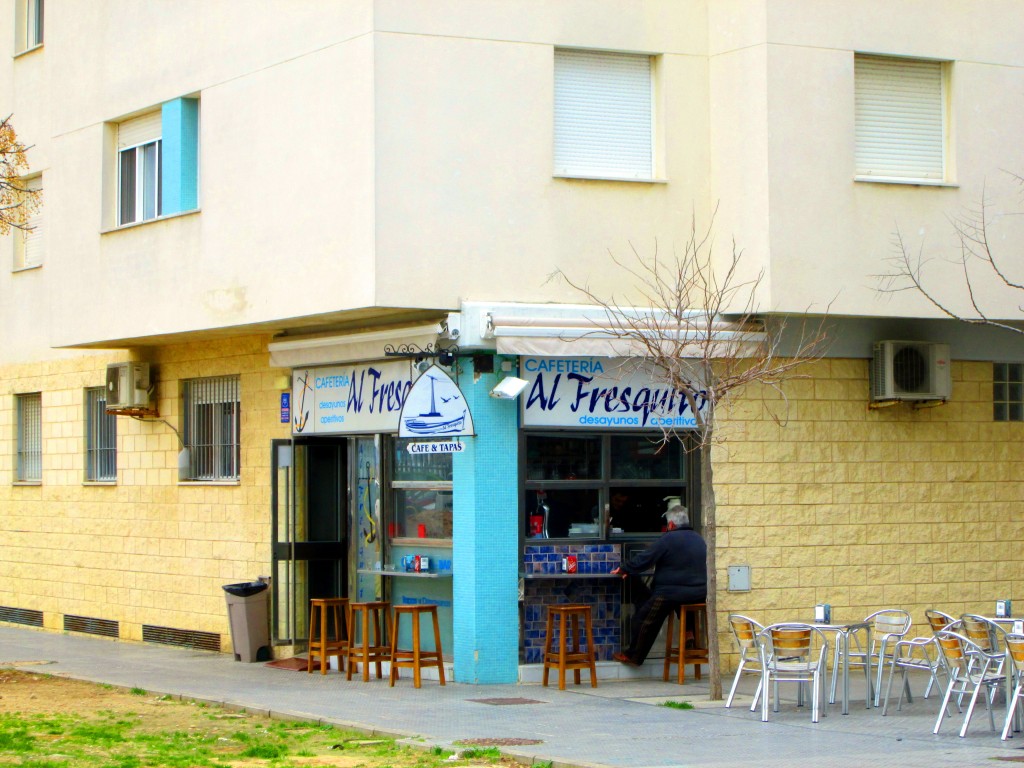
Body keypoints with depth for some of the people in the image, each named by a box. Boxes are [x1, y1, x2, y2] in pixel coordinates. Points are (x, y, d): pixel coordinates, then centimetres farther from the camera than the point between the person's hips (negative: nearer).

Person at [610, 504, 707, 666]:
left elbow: (643, 560, -8)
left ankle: (633, 655, 16)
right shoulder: (699, 539, 12)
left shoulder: (669, 539, -11)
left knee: (644, 618, 8)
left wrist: (624, 570, 7)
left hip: (673, 594, -7)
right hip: (699, 594, 7)